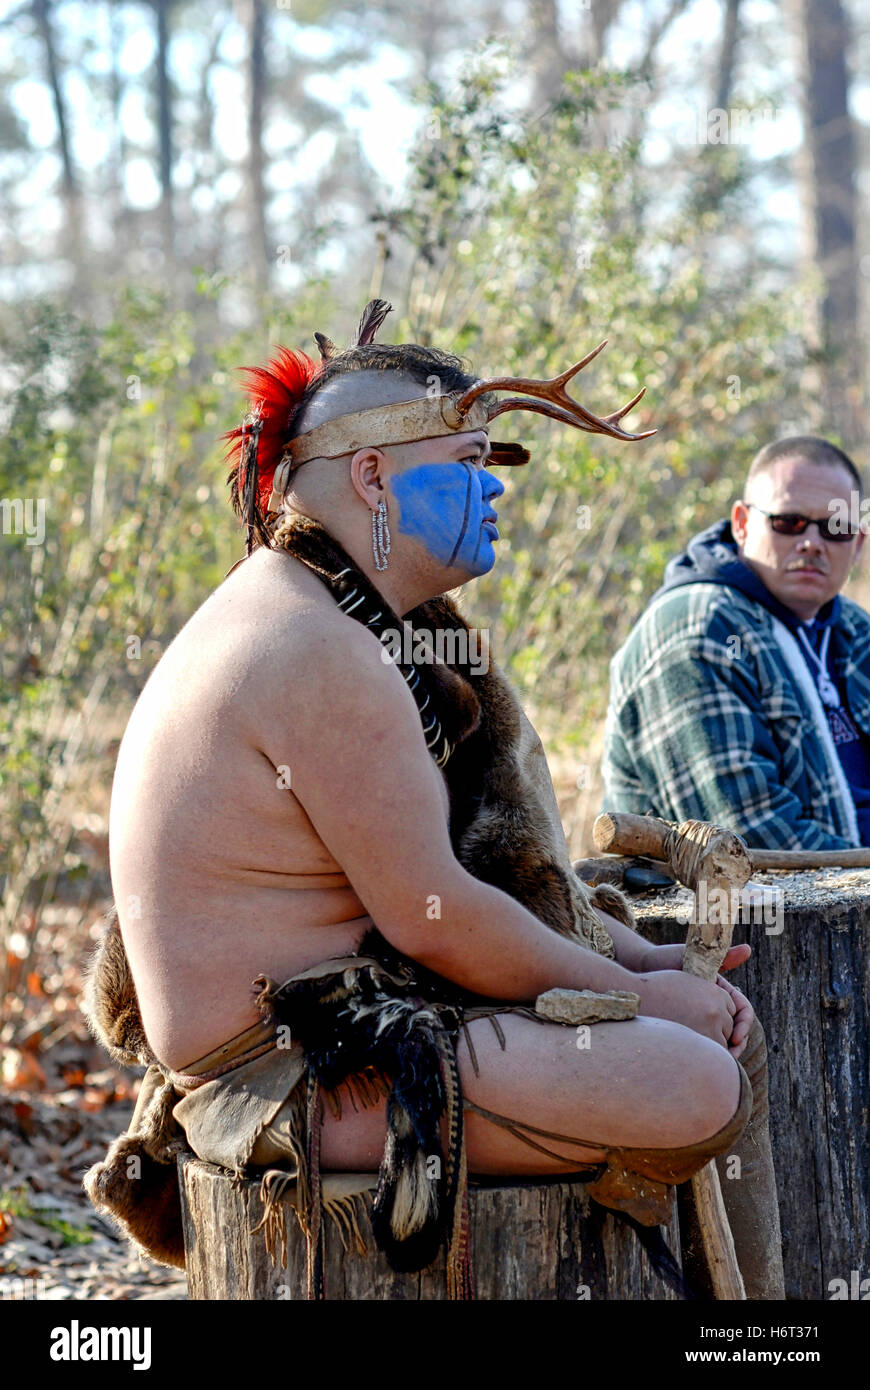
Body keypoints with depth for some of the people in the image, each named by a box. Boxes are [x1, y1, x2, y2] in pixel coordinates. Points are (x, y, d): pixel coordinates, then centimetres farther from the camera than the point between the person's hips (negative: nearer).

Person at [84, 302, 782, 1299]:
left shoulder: (324, 619, 15)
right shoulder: (321, 653, -20)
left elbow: (497, 849, 16)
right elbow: (432, 914, -20)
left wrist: (644, 960, 6)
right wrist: (631, 991, -7)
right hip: (296, 1071, -11)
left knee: (721, 1025, 12)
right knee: (699, 1090, -22)